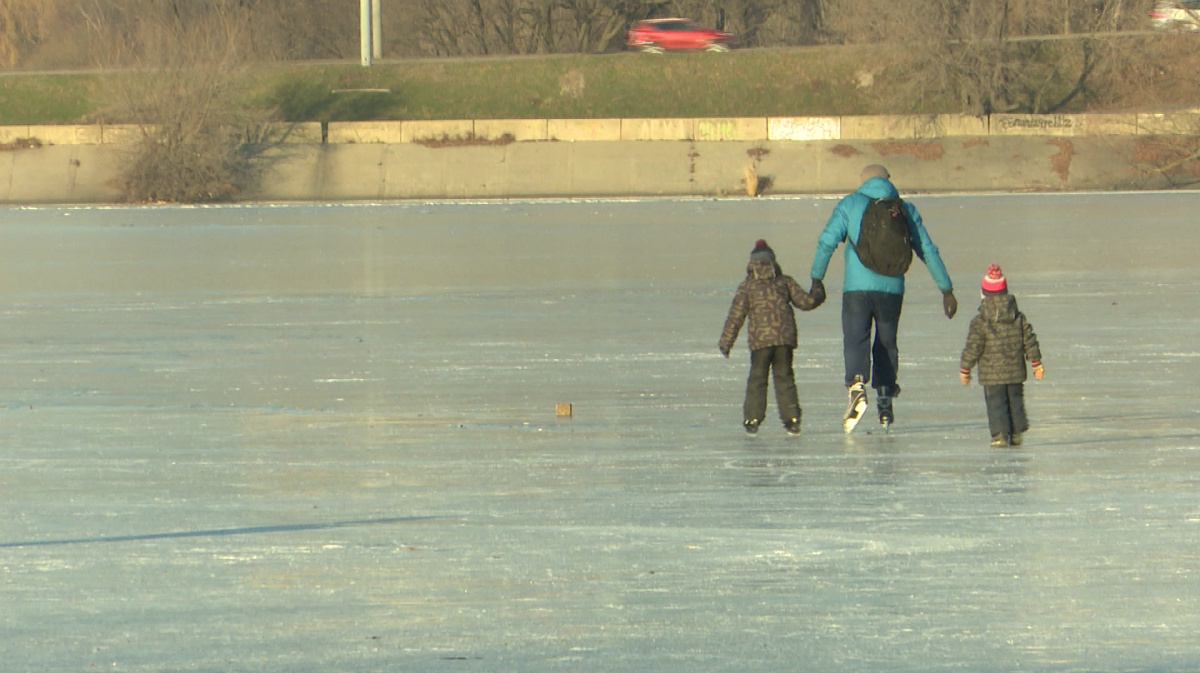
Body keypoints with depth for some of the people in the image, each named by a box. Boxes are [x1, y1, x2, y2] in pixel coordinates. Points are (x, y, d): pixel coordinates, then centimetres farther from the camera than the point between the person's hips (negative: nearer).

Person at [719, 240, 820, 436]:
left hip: (760, 339, -2)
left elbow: (736, 316, 4)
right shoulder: (785, 282, 11)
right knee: (784, 377, 10)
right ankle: (792, 420, 5)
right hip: (785, 337, 2)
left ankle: (752, 420, -1)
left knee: (757, 378, 5)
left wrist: (725, 343, 8)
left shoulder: (747, 286, 6)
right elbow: (805, 302, 12)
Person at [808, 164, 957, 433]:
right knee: (886, 344, 15)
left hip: (857, 287, -2)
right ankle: (885, 402, 14)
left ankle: (857, 385, -33)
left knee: (856, 340, -7)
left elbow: (827, 241, -3)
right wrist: (946, 289, 13)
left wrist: (817, 280, 4)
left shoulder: (849, 205, 6)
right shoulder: (906, 210, 12)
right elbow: (928, 251, 10)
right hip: (892, 289, 2)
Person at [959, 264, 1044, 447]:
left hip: (992, 374, -4)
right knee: (1016, 400, 16)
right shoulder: (1019, 318, 3)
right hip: (1015, 371, 4)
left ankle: (1000, 434, -9)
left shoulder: (980, 323, -10)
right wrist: (1036, 363, 14)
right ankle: (1016, 433, 18)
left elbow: (973, 348, -9)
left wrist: (964, 369, 1)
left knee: (996, 403, 0)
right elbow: (1030, 341, 5)